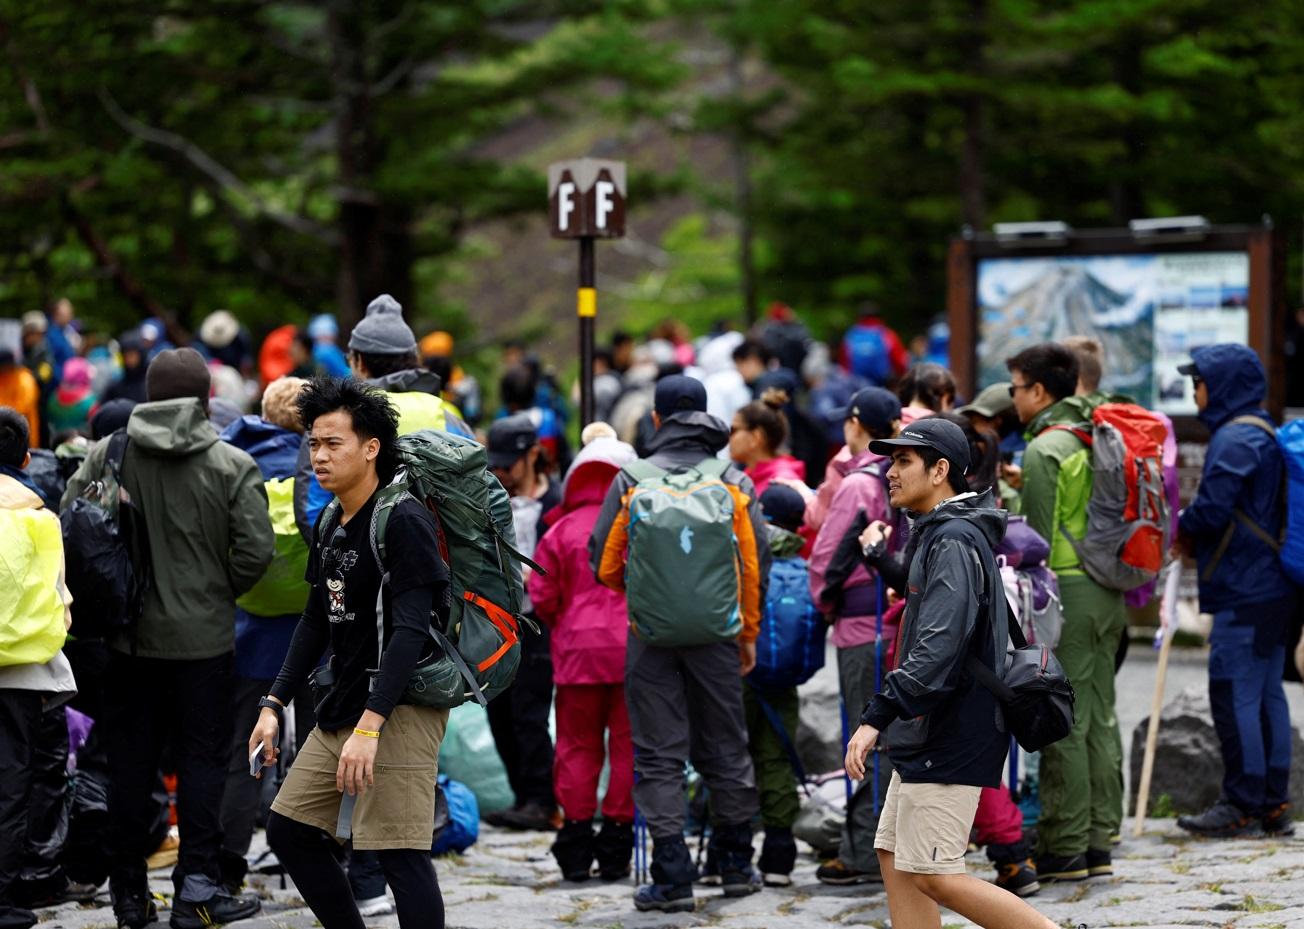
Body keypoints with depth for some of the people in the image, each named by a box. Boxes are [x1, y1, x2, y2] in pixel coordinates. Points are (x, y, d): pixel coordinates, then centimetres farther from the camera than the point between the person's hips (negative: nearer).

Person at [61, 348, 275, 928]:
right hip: (203, 637, -2)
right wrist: (219, 592, 6)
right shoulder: (231, 466, -8)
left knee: (131, 763, 10)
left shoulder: (106, 456, -3)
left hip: (128, 635, 2)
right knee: (201, 760, 6)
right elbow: (256, 549, -13)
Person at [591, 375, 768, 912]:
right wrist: (749, 634, 11)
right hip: (717, 635, 2)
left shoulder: (631, 482, -3)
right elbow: (756, 567, 0)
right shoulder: (735, 484, 1)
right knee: (725, 748, 15)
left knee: (659, 756, 1)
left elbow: (605, 564, -1)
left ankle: (672, 877, -4)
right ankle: (736, 863, 24)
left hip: (651, 636, -2)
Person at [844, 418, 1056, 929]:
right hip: (926, 739, 11)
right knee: (896, 863, 9)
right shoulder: (935, 534, 16)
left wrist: (876, 717, -31)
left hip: (949, 742, -11)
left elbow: (938, 646, -27)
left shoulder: (954, 541, -16)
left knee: (935, 877, -9)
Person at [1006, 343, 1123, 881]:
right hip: (1107, 592, 8)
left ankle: (1064, 848, -4)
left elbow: (1040, 537, -14)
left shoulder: (1045, 450, -11)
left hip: (1066, 592, -8)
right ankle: (1099, 843, 13)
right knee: (1100, 719, 10)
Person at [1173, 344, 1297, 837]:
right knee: (1267, 693, 11)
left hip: (1243, 592, -10)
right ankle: (1274, 804, 13)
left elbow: (1213, 508, -20)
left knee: (1235, 694, -7)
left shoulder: (1234, 439, -14)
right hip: (1273, 588, 10)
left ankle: (1242, 805, -5)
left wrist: (1182, 530, 0)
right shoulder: (1265, 434, 17)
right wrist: (1195, 535, 10)